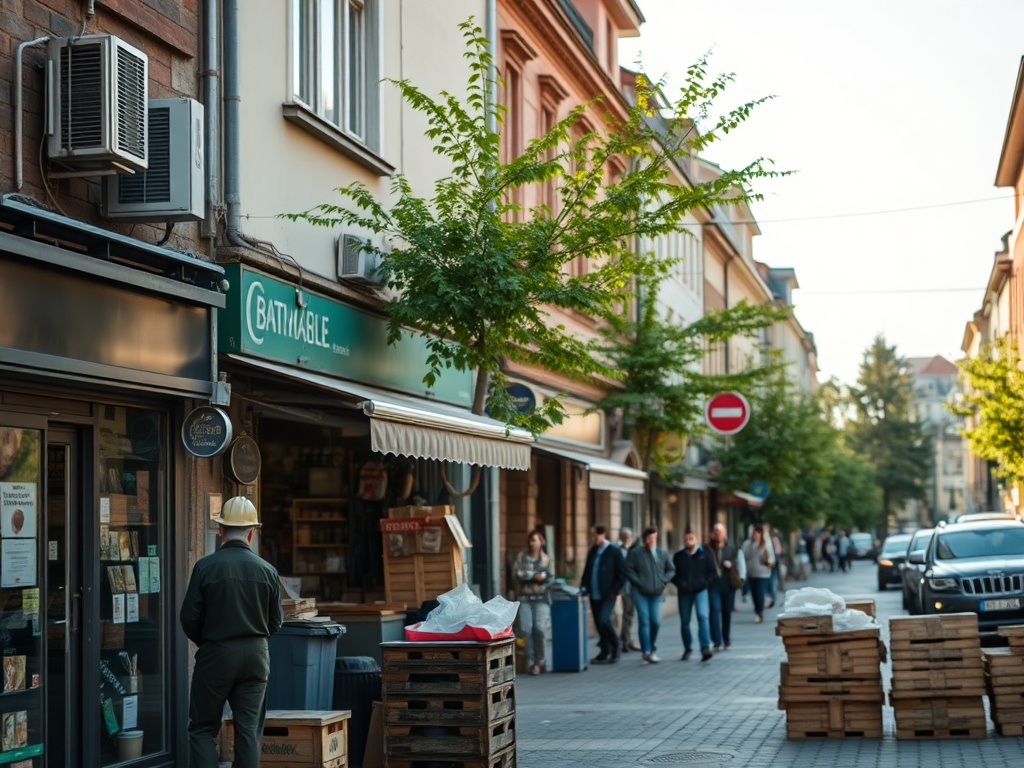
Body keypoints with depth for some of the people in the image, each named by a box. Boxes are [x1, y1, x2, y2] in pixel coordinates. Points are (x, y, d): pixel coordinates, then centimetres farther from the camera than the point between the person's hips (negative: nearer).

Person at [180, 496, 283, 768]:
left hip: (216, 654, -2)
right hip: (256, 654, 3)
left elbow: (189, 618, -7)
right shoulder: (267, 570, -1)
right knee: (249, 730, 7)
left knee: (202, 728, 6)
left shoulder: (205, 566, -9)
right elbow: (276, 621, 5)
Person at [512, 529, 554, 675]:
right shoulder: (521, 557, 10)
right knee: (527, 629, -8)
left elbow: (550, 578, 2)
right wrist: (536, 576, -11)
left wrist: (528, 575, -8)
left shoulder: (547, 559, 10)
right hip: (524, 597, 1)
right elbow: (518, 574, -3)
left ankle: (539, 660, 3)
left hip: (541, 598, 0)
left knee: (540, 628, -13)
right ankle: (532, 663, -1)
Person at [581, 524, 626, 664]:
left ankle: (615, 646, 2)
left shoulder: (614, 552, -4)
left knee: (603, 620, -18)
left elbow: (622, 574, -6)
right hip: (594, 595, 6)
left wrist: (614, 591, -12)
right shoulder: (592, 552, 14)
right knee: (599, 623, 6)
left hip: (607, 595, -6)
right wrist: (583, 588, 6)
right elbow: (587, 572, 18)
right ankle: (605, 652, 14)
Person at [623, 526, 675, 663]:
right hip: (640, 593, -3)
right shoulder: (635, 553, -3)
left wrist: (663, 581, 0)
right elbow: (629, 570, -5)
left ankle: (651, 648, 23)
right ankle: (647, 652, -7)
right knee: (644, 622, -8)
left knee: (656, 622, 1)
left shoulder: (662, 553, 7)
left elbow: (671, 570, 14)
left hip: (656, 593, 3)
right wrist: (639, 583, -11)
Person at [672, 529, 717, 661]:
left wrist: (704, 582, -13)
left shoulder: (705, 555, 3)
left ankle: (705, 648, -25)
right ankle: (687, 649, 24)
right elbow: (673, 574, 9)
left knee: (703, 616, -20)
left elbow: (712, 572, 3)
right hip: (684, 592, 3)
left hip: (700, 591, -3)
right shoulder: (678, 556, 7)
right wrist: (680, 583, -9)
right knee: (684, 621, 8)